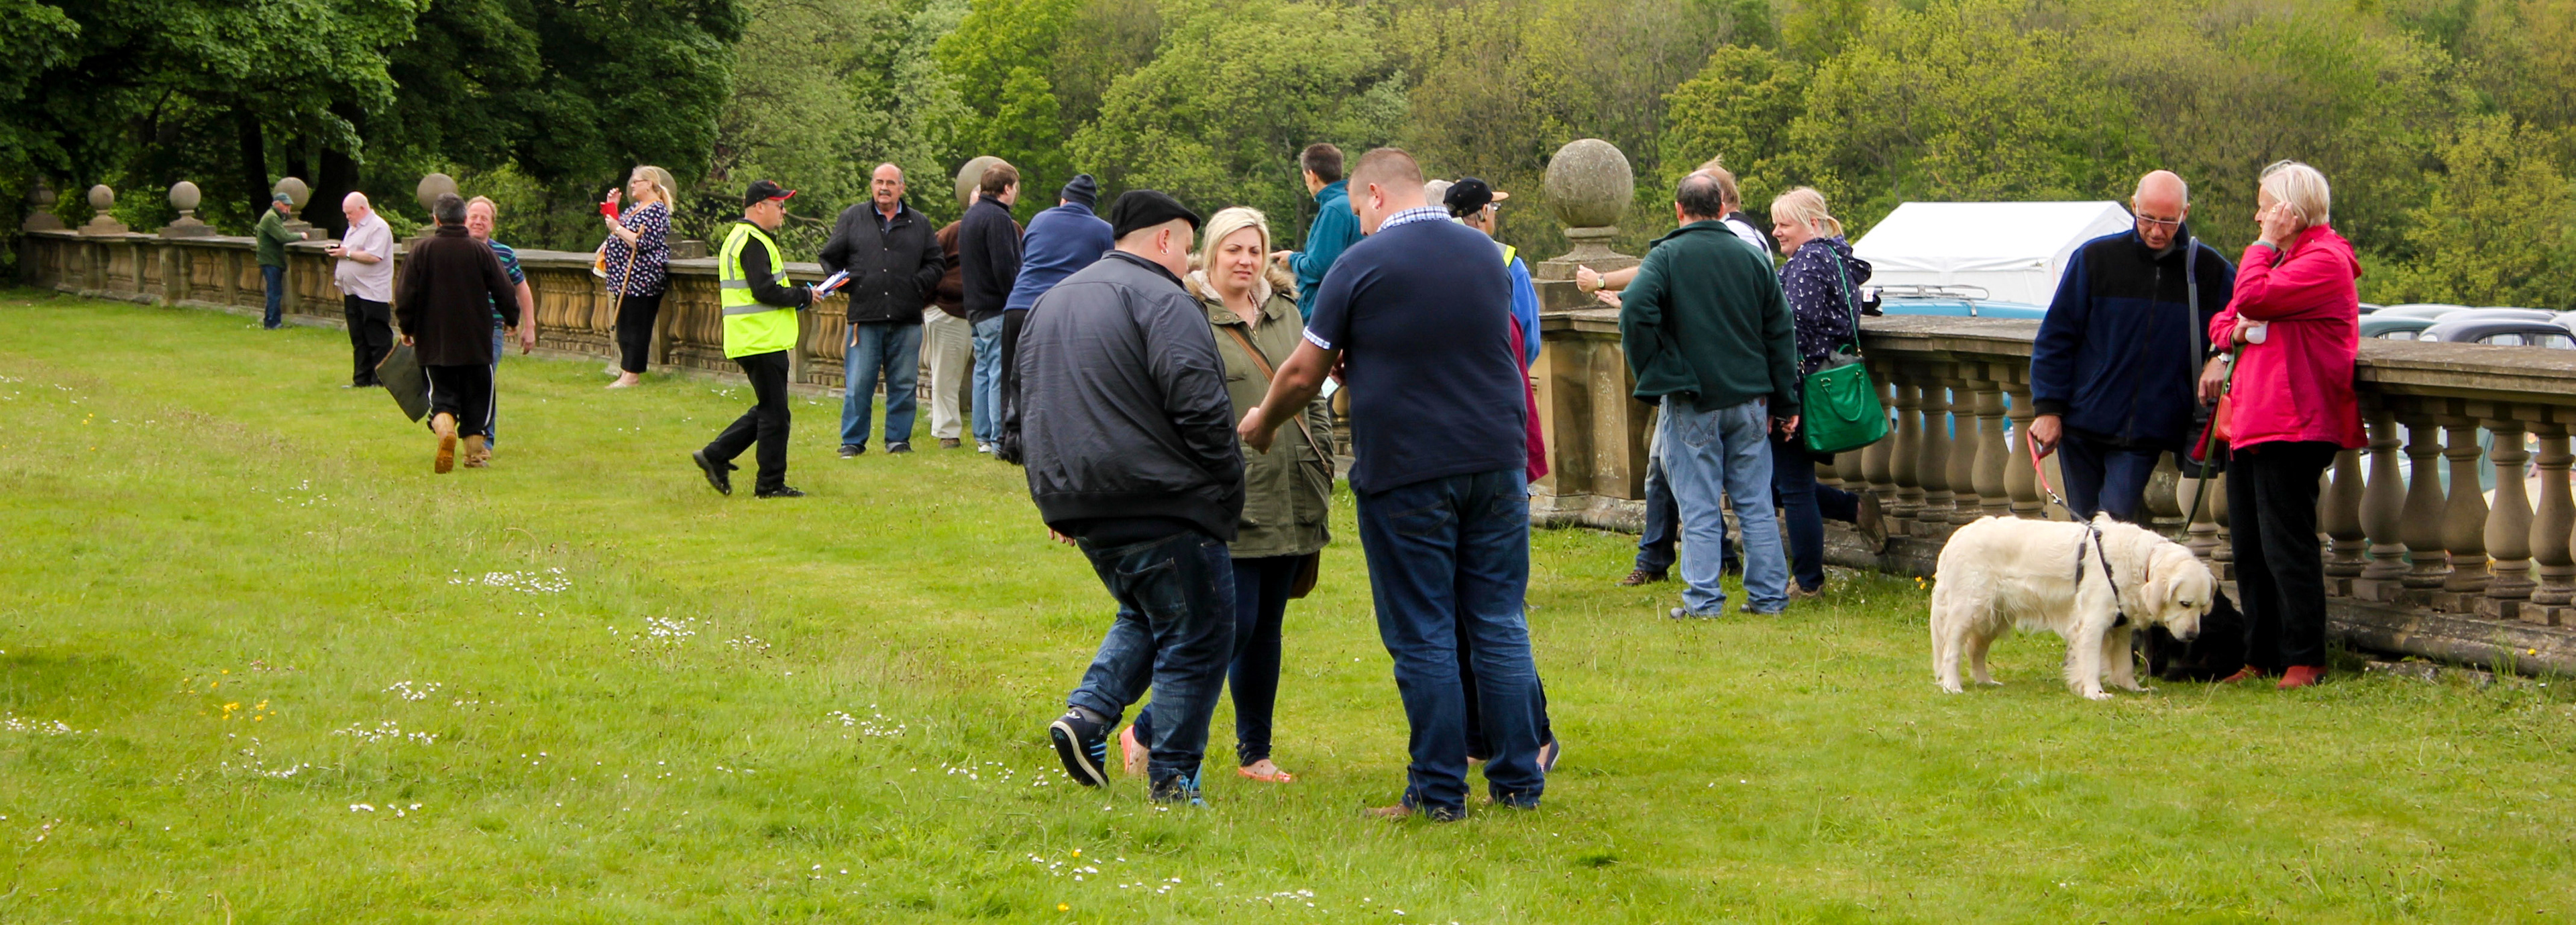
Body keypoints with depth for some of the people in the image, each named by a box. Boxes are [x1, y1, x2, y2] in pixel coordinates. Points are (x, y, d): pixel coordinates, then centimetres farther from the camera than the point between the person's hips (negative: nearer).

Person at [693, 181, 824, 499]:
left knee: (767, 410, 15)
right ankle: (771, 484, 1)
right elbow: (764, 291, -23)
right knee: (774, 414, -4)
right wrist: (803, 296, -10)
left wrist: (797, 296, 10)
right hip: (763, 341, -11)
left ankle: (716, 456, 14)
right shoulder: (753, 243, -15)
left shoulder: (741, 238, 19)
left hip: (753, 341, 11)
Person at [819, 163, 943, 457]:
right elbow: (829, 257, 14)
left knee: (904, 386, 4)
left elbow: (936, 263, 16)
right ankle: (852, 441, 7)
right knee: (858, 385, -2)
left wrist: (918, 285, -1)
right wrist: (847, 284, 0)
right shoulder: (852, 218, 11)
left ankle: (899, 439, 15)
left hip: (906, 321, 1)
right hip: (864, 317, -1)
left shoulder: (919, 224, 14)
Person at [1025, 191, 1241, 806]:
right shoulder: (1161, 300, -10)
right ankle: (1173, 787, -1)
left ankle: (1088, 714, 4)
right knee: (1196, 637, 0)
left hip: (1078, 502, 8)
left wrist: (1056, 499, 24)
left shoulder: (1052, 302, 19)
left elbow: (1026, 406, 23)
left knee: (1144, 616, 25)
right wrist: (1227, 492, -11)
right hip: (1160, 503, -8)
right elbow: (1198, 404, -20)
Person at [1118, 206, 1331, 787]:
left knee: (1266, 628, 11)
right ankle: (1146, 733, 4)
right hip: (1230, 502, -6)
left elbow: (1311, 395, 21)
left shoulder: (1284, 313, 15)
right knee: (1233, 626, -9)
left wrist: (1321, 469, 14)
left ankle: (1255, 753, 20)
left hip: (1291, 498, 6)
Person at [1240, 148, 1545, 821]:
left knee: (1423, 637, 2)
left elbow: (1304, 373, -3)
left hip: (1406, 473, -5)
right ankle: (1518, 781, 12)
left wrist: (1262, 423, 16)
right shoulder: (1485, 254, 10)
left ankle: (1439, 792, 5)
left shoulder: (1363, 265, -8)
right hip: (1496, 462, 5)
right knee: (1500, 625, 10)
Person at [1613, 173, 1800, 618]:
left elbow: (1635, 310, -21)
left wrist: (1652, 373, -7)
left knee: (1699, 509, 1)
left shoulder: (1667, 256, -6)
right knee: (1756, 504, 10)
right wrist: (1785, 402, 13)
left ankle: (1703, 600, 0)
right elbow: (1780, 333, 8)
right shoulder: (1753, 258, 6)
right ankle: (1769, 595, 12)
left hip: (1692, 402, -4)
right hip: (1749, 399, 4)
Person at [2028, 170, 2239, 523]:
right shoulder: (2095, 258, -1)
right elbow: (2055, 337, 2)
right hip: (2082, 426, 1)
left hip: (2145, 436, -1)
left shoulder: (2210, 270, 0)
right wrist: (2048, 408, -3)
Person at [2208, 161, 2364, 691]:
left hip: (2291, 427, -10)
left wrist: (2263, 245, -7)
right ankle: (2261, 657, 16)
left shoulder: (2324, 260, -9)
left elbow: (2254, 298, -22)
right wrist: (2233, 331, 0)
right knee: (2250, 548, 10)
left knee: (2286, 545, -8)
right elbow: (2224, 320, 24)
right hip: (2249, 421, 10)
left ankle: (2305, 661, -3)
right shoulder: (2281, 257, 22)